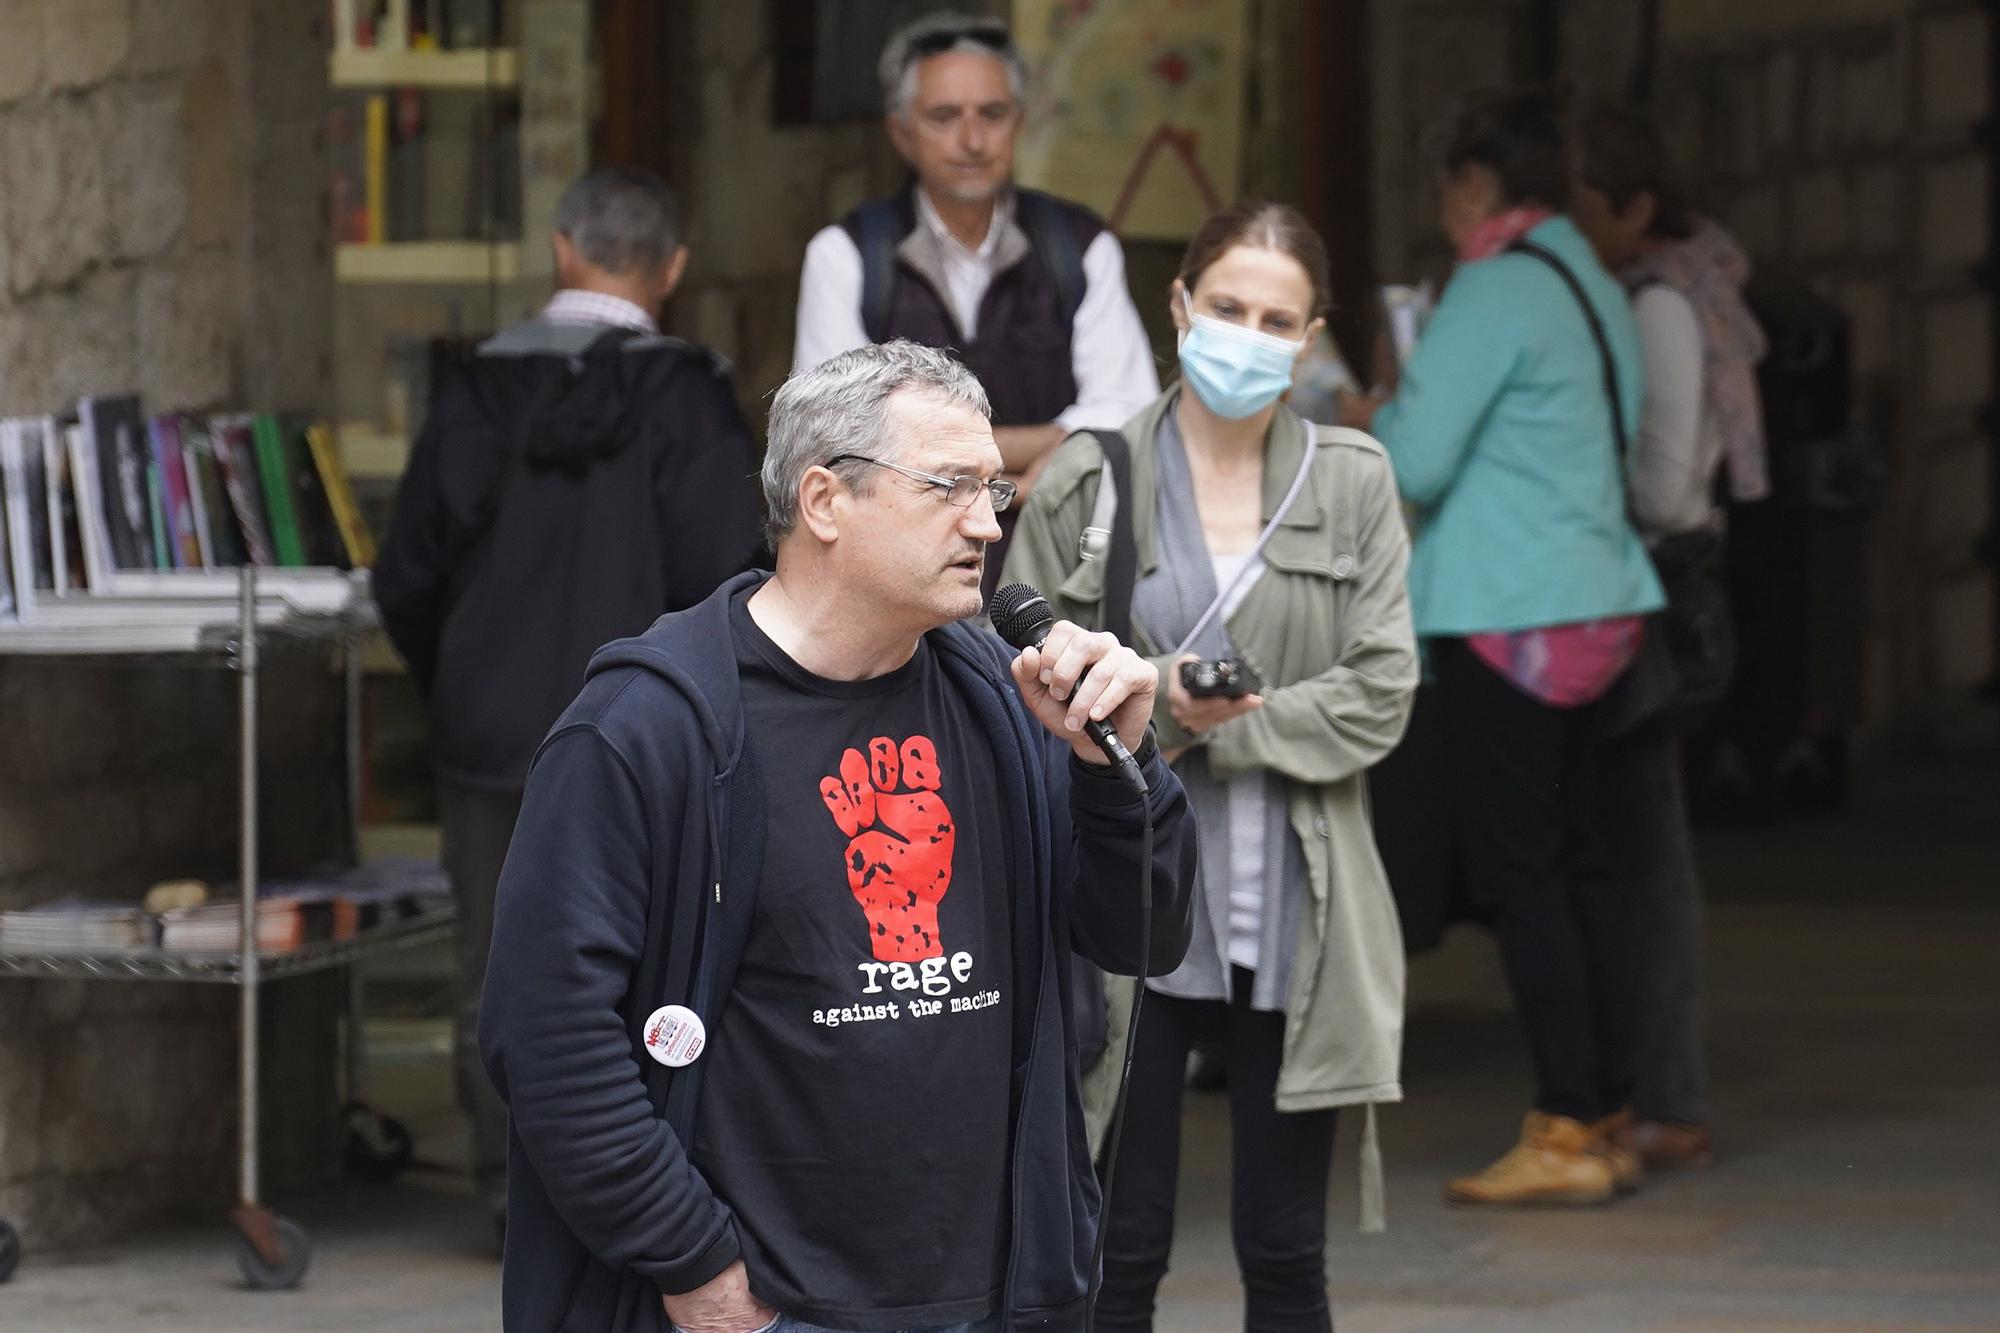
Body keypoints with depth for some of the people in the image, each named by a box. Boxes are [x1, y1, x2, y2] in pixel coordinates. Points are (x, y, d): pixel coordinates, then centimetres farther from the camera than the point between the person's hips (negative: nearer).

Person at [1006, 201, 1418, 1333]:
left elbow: (1380, 691, -1)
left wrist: (1224, 729, -10)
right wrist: (1153, 705, -15)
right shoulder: (1090, 483, 1)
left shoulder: (1353, 482, 5)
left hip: (1292, 913, 1)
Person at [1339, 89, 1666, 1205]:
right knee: (1577, 863, 12)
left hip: (1508, 612, -9)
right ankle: (1608, 1124, 14)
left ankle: (1566, 1137, -8)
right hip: (1595, 602, 9)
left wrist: (1369, 417, 7)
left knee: (1518, 872, -6)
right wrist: (1406, 409, 21)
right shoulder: (1597, 289, 15)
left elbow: (1418, 463, -15)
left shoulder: (1496, 291, -13)